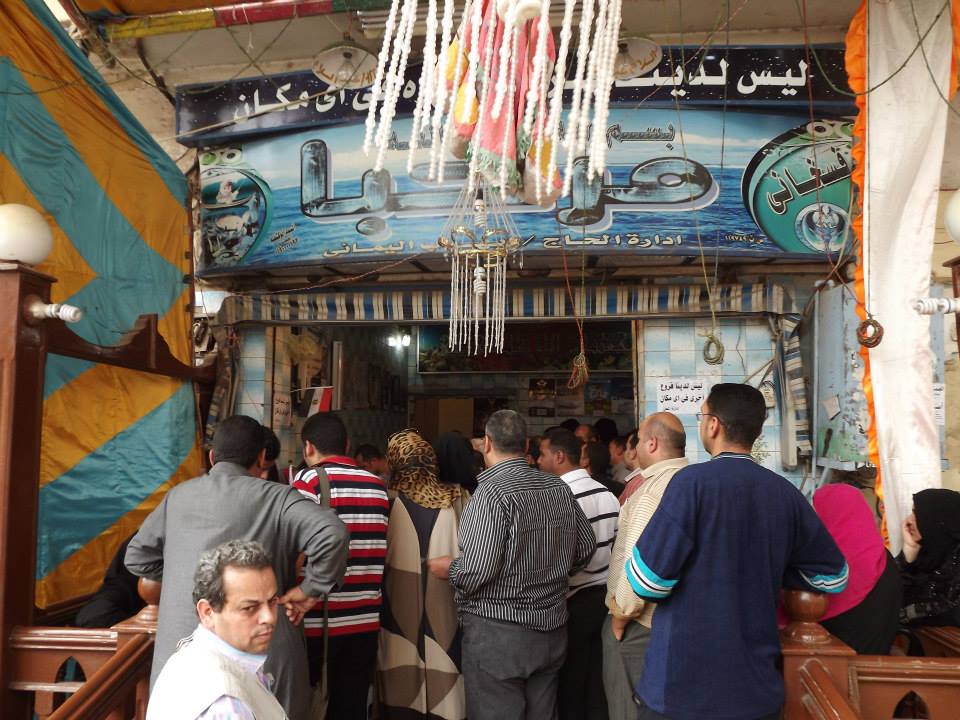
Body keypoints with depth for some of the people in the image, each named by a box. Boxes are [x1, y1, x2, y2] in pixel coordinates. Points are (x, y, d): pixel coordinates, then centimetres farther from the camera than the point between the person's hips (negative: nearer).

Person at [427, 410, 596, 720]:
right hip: (551, 628, 7)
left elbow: (477, 570, -22)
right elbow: (586, 547, 11)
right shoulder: (559, 487, 3)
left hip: (498, 632, -7)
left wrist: (447, 568, -2)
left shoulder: (493, 492, -17)